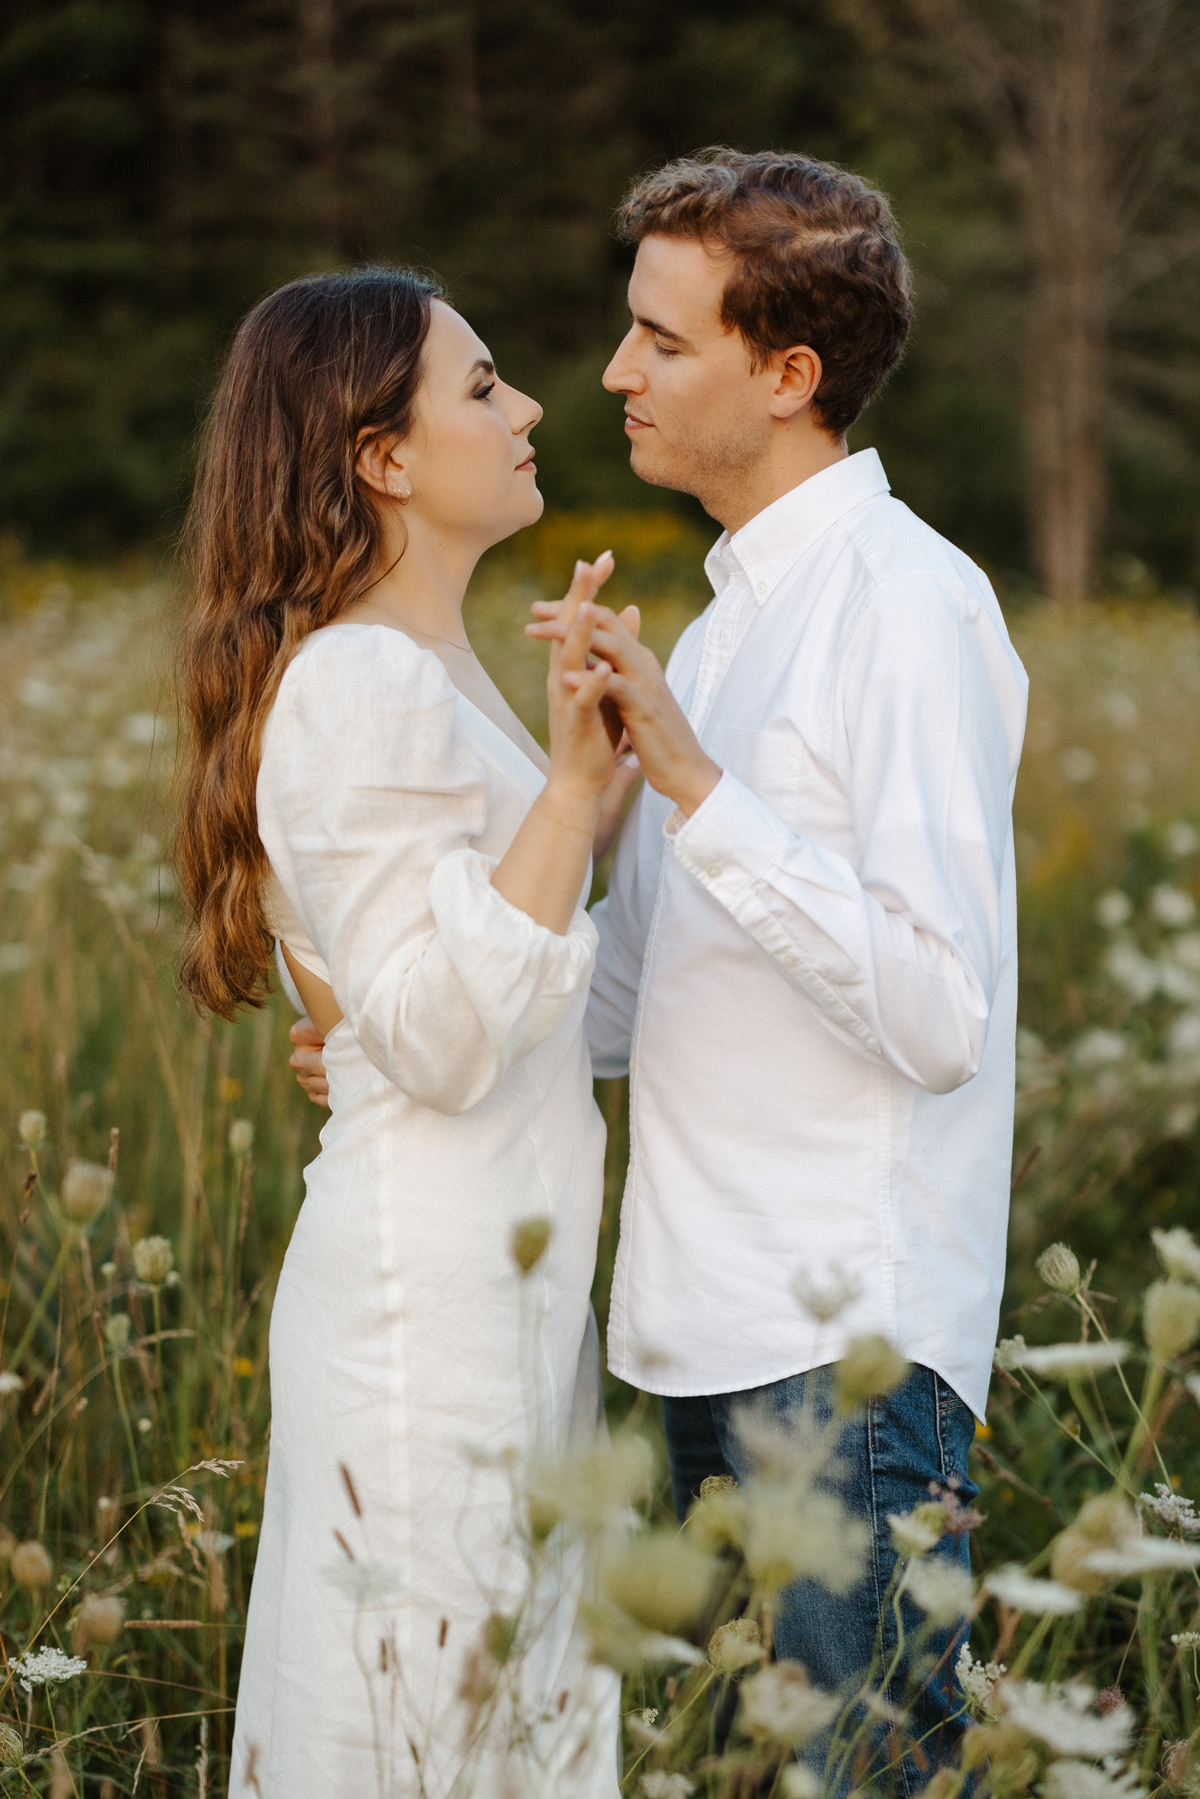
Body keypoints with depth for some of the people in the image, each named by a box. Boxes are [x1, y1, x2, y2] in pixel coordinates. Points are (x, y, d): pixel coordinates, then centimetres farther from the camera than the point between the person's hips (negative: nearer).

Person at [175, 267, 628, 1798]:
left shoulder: (429, 668, 14)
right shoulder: (362, 683, -17)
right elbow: (440, 1040, -22)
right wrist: (573, 779, -26)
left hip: (510, 1287, 10)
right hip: (433, 1292, -10)